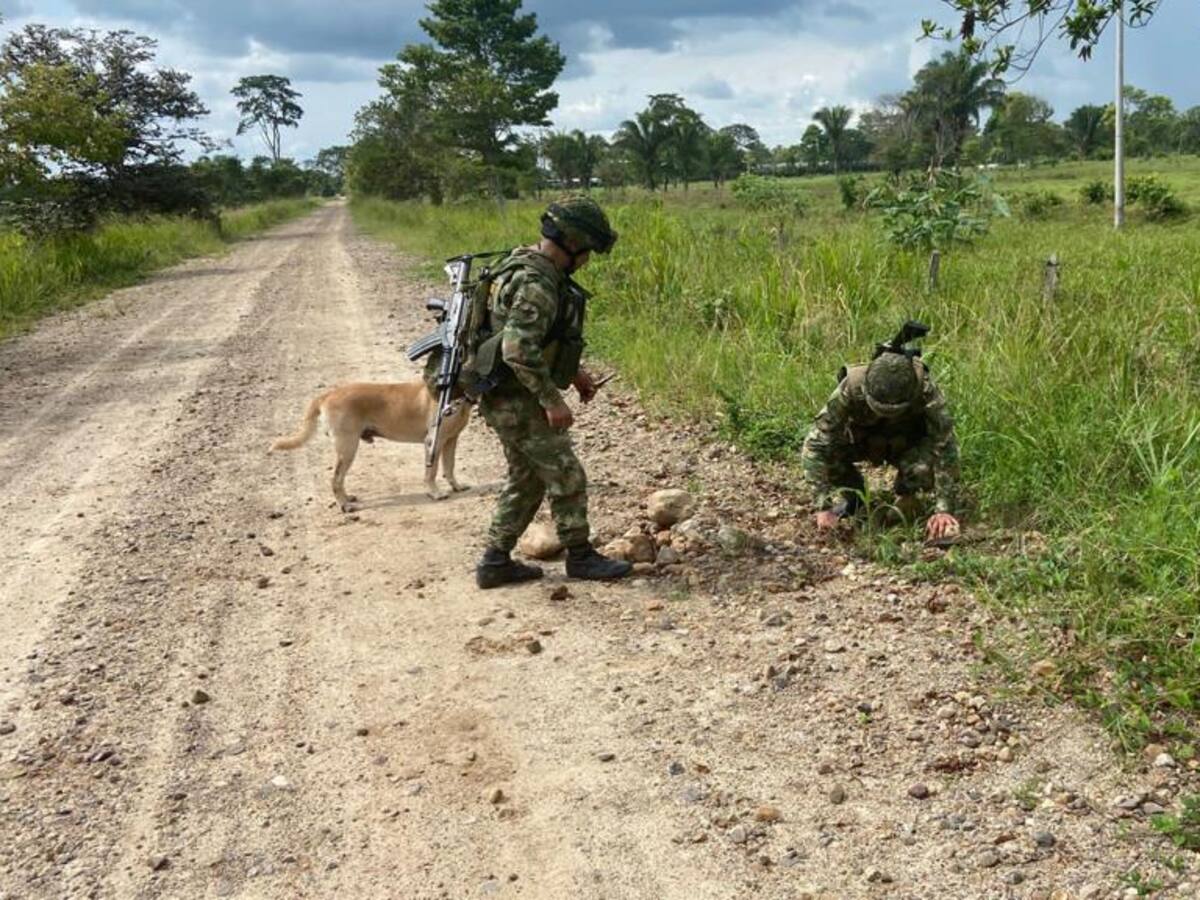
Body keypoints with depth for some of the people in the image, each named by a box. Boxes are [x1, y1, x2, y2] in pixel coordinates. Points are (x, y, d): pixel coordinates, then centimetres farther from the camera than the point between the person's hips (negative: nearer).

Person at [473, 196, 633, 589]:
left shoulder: (530, 268, 11)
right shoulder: (536, 283, -22)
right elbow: (519, 351, -30)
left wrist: (573, 371, 20)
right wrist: (552, 400, -24)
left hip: (508, 399, 10)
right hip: (521, 402, -10)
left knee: (526, 480, 18)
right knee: (566, 478, 2)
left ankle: (496, 561, 22)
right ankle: (580, 556, 16)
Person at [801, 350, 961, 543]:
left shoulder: (926, 392, -37)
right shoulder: (851, 388, -37)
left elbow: (945, 450, -35)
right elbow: (819, 443, -37)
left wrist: (944, 510, -42)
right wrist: (826, 505, -41)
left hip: (907, 445, 0)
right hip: (861, 441, 1)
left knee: (924, 467, -35)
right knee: (812, 453, -29)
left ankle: (907, 495, 0)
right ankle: (849, 493, 1)